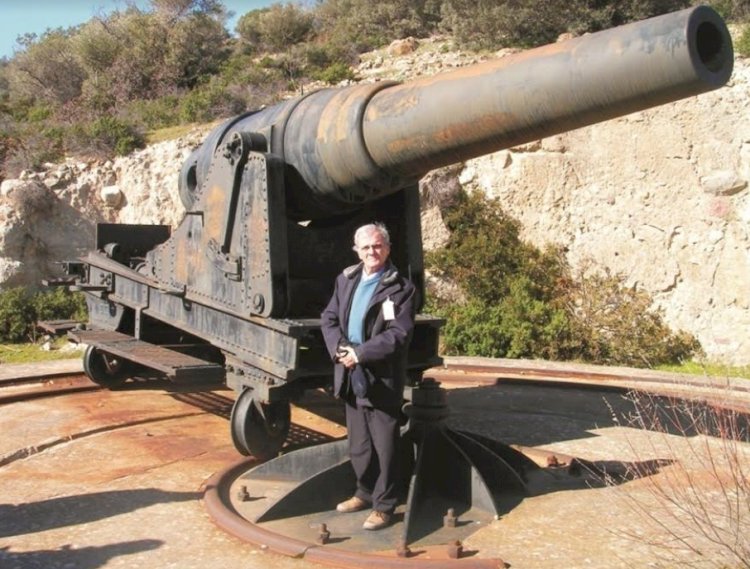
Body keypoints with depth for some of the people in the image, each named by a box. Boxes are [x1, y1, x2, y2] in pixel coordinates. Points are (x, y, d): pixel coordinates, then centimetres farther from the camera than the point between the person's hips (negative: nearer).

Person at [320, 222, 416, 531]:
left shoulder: (401, 288, -10)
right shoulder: (346, 279, 10)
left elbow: (398, 335, -17)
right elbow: (328, 318, 8)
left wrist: (360, 354, -20)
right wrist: (339, 349, -10)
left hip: (382, 381, -6)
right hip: (350, 377, 6)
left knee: (384, 447, 4)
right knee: (358, 444, 19)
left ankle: (384, 506, 18)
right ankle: (366, 493, 36)